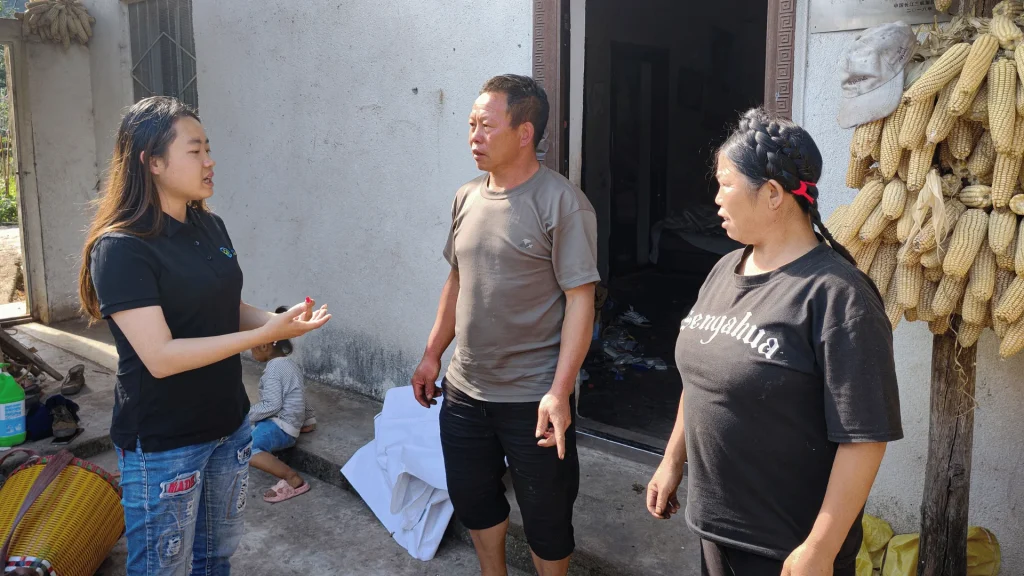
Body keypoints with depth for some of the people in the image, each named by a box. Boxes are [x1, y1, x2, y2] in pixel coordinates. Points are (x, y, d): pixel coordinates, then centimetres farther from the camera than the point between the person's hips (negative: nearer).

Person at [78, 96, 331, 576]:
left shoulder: (210, 227, 3)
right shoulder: (122, 247, -20)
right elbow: (160, 356, -26)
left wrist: (279, 321, -7)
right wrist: (265, 334, -26)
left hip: (229, 425, 7)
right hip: (162, 445, -7)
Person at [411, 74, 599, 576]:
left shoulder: (563, 204, -15)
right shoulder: (467, 198, 5)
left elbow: (580, 300, -17)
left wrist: (559, 392, -22)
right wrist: (432, 355, 14)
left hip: (532, 399, -6)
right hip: (464, 391, 7)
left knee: (545, 516, 9)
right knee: (473, 498, 21)